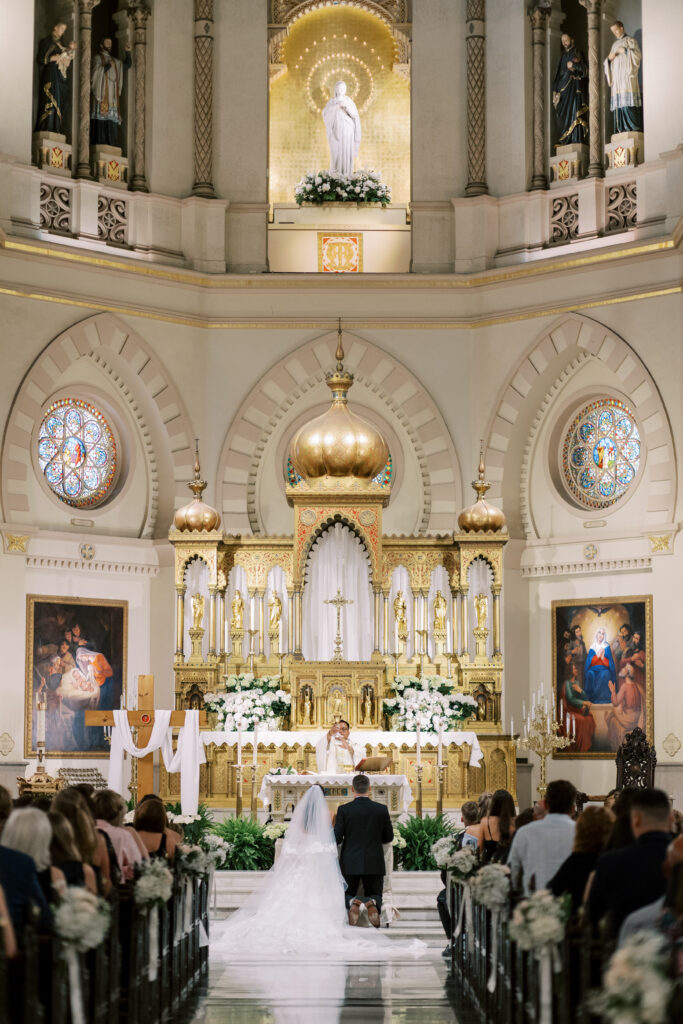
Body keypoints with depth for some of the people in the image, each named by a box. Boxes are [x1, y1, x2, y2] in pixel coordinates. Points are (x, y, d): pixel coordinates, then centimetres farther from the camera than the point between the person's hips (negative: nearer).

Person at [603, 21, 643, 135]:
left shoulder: (630, 40, 9)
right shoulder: (614, 44, 26)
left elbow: (637, 55, -4)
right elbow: (607, 62, 25)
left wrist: (624, 50, -9)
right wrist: (609, 58, 3)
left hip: (627, 76, -6)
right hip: (616, 77, 6)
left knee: (627, 102, -18)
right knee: (618, 103, -4)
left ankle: (633, 128, -24)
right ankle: (621, 129, -9)